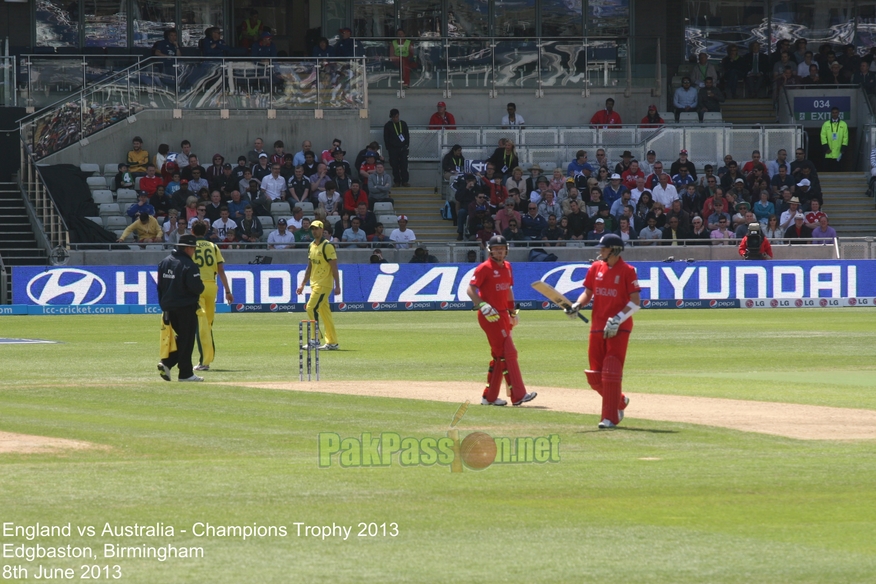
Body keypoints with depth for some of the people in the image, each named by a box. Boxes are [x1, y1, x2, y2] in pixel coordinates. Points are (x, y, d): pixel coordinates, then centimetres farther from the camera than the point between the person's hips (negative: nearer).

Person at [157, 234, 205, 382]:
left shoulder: (164, 262, 8)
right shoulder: (188, 265, -16)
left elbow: (160, 286, 12)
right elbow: (196, 287, -21)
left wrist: (163, 305, 17)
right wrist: (201, 288, 2)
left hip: (168, 307, 7)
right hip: (186, 306, -7)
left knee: (181, 338, 18)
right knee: (186, 339, 1)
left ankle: (166, 363, 2)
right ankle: (185, 373, 4)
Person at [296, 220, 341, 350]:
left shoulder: (327, 246, -11)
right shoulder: (311, 246, 13)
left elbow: (334, 267, -14)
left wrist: (337, 286, -18)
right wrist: (303, 284, 19)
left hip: (324, 284, -8)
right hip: (314, 284, 8)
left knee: (312, 308, -15)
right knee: (324, 312, 8)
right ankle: (332, 343, 11)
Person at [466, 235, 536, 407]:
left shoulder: (507, 267, 13)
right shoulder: (484, 268, -10)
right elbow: (471, 289, -14)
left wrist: (512, 311, 20)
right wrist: (483, 306, -27)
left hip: (503, 315, 9)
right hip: (490, 316, -9)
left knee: (499, 356, 11)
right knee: (508, 353, -12)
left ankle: (489, 396, 19)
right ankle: (518, 395, -13)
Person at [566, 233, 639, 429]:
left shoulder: (627, 271, -8)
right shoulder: (596, 268, 8)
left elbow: (635, 302, -11)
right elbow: (588, 293, 13)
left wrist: (617, 320, -20)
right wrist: (577, 305, -8)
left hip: (619, 330, -6)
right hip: (597, 327, 6)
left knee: (611, 373, -10)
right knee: (595, 376, 7)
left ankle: (610, 417, -6)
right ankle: (620, 401, 31)